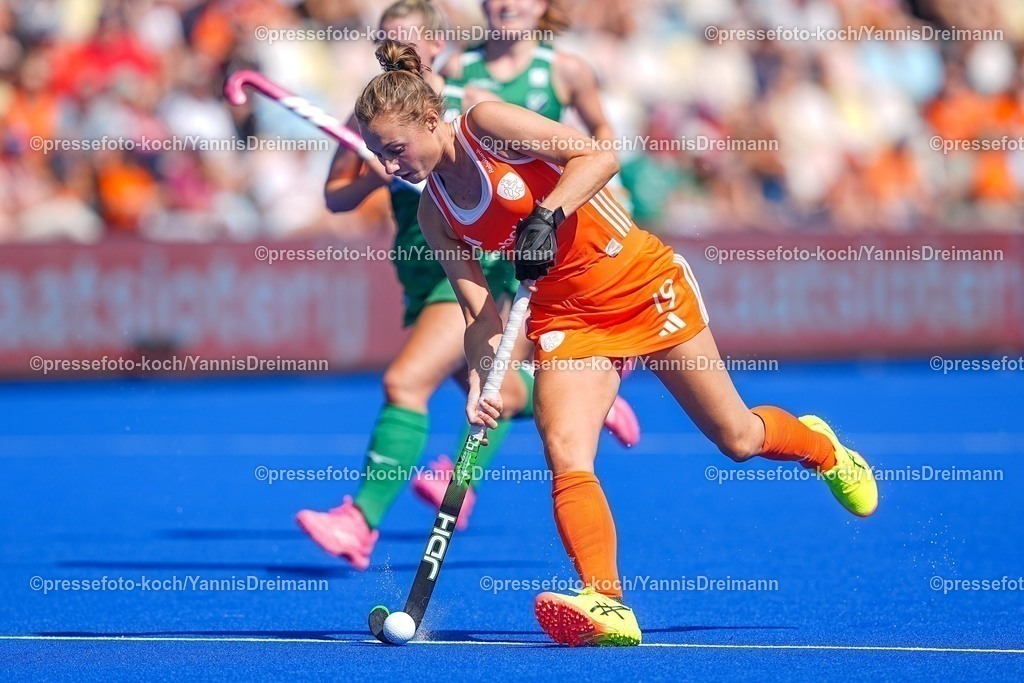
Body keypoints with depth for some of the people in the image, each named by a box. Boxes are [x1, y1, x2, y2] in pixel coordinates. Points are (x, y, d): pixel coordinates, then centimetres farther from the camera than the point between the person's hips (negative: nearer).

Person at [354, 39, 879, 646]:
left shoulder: (486, 125, -15)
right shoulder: (435, 215, 2)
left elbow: (598, 156, -19)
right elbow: (480, 307, -1)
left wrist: (545, 215, -33)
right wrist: (480, 380, -17)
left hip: (642, 283, -4)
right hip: (564, 316, 5)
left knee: (737, 439, 7)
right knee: (566, 454, -21)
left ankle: (820, 446, 40)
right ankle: (607, 607, -31)